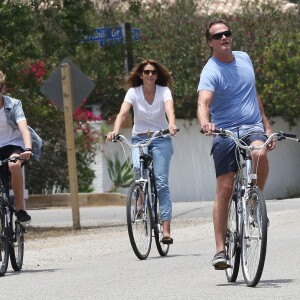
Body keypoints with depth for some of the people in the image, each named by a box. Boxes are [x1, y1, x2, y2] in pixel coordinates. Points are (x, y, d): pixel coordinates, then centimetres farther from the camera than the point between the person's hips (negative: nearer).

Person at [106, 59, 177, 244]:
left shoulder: (164, 91, -6)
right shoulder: (134, 92, -4)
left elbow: (169, 109, -25)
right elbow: (123, 113, -18)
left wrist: (172, 125, -47)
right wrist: (115, 131, -37)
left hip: (161, 139, -1)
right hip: (139, 139, 1)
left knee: (161, 182, -12)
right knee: (138, 169, -30)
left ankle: (166, 230, -14)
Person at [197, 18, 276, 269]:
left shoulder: (244, 59, 10)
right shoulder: (211, 72, -10)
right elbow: (203, 102, -28)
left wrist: (267, 126, 18)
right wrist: (205, 123, -50)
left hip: (253, 128, 3)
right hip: (225, 133, -3)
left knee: (260, 153, -32)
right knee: (224, 188, -8)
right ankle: (221, 249, -5)